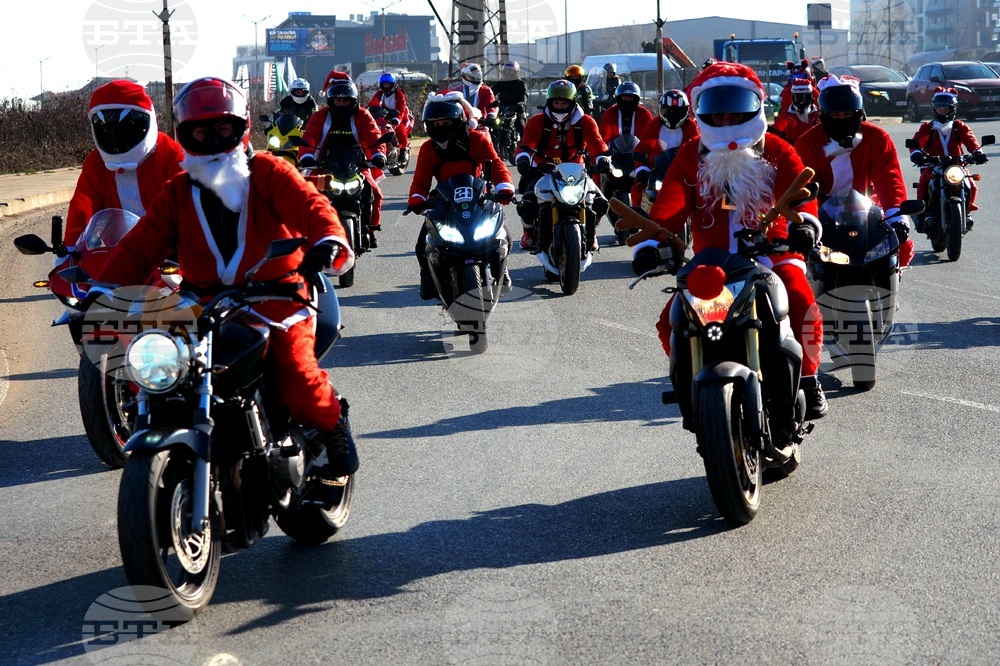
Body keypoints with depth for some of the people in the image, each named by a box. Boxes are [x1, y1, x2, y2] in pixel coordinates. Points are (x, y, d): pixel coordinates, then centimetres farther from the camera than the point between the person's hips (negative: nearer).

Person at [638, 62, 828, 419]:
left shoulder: (776, 151, 4)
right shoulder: (691, 156, 8)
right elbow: (668, 205, -7)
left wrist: (804, 222, -39)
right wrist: (649, 242, -27)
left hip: (771, 253, -2)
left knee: (803, 309, -29)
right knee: (671, 322, -17)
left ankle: (806, 379, -4)